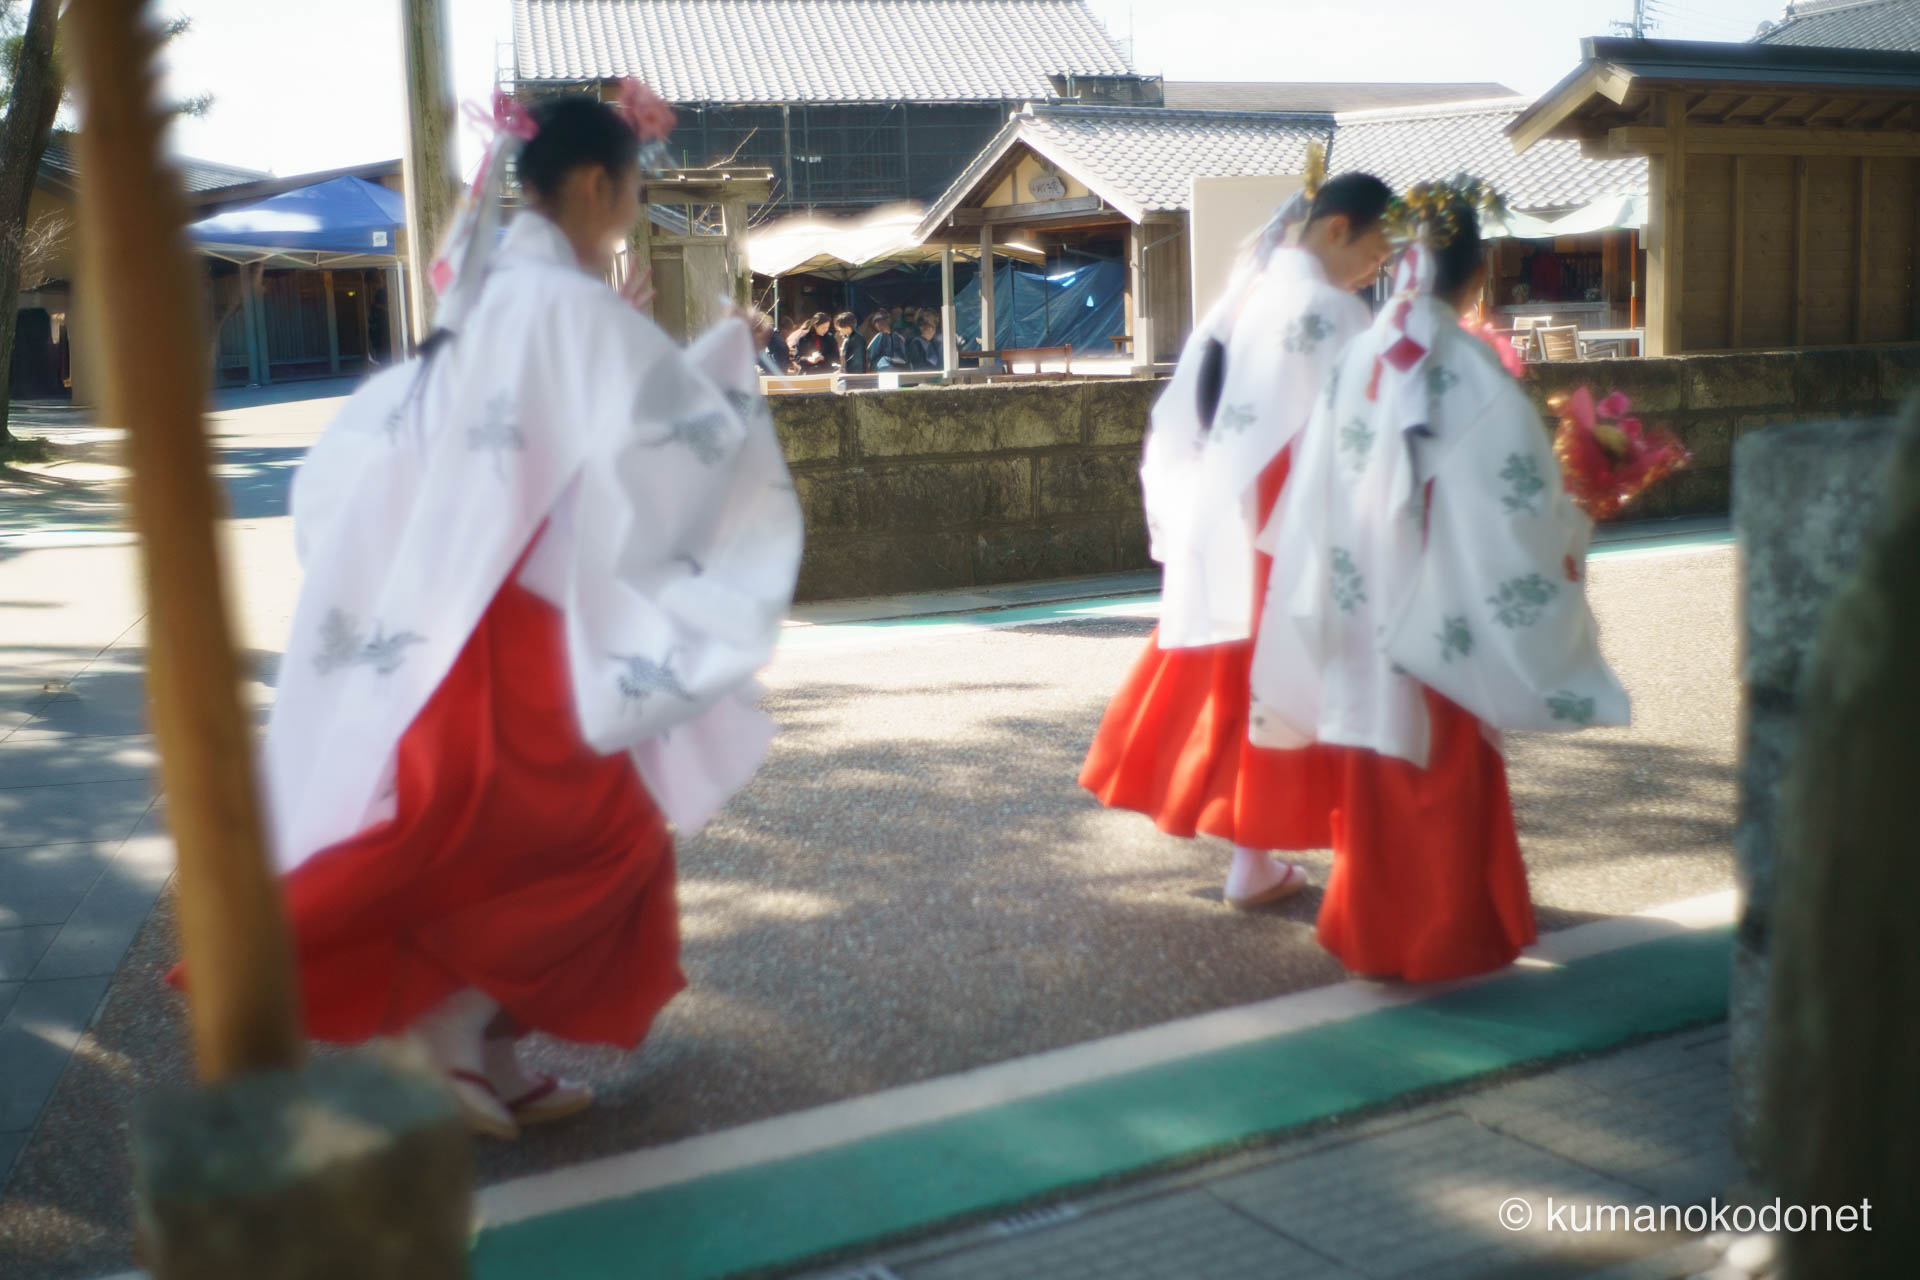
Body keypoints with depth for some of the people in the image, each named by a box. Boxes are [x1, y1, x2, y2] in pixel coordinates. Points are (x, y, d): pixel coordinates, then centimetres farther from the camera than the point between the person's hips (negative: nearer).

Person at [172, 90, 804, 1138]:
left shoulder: (492, 294, 11)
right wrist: (726, 353, -3)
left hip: (454, 614, 9)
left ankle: (495, 1065, 22)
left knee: (503, 842, 15)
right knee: (602, 835, 4)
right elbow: (675, 433, -22)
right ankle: (458, 1009, 2)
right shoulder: (574, 305, -16)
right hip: (521, 622, -9)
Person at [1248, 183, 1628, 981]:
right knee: (1444, 773, 8)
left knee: (1371, 774, 15)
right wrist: (1574, 528, 9)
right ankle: (1438, 937, 18)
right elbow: (1523, 500, -12)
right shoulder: (1472, 372, -14)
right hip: (1441, 614, -4)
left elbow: (1315, 496, 3)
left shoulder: (1356, 361, 0)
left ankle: (1368, 928, 25)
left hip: (1360, 615, 5)